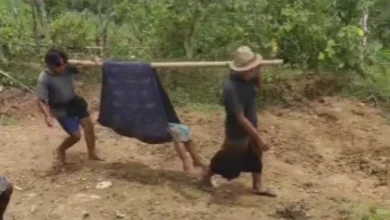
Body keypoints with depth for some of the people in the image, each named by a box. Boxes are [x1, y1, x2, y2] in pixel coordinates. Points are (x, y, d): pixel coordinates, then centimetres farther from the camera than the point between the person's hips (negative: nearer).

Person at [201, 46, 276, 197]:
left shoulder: (247, 77, -11)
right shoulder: (230, 88, -35)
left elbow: (259, 85, 13)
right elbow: (240, 118, -34)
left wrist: (257, 71, -9)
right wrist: (258, 137, -30)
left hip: (250, 127, 8)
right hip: (237, 133, -7)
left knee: (255, 156, 18)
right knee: (228, 159, 11)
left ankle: (257, 186, 36)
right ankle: (207, 178, 37)